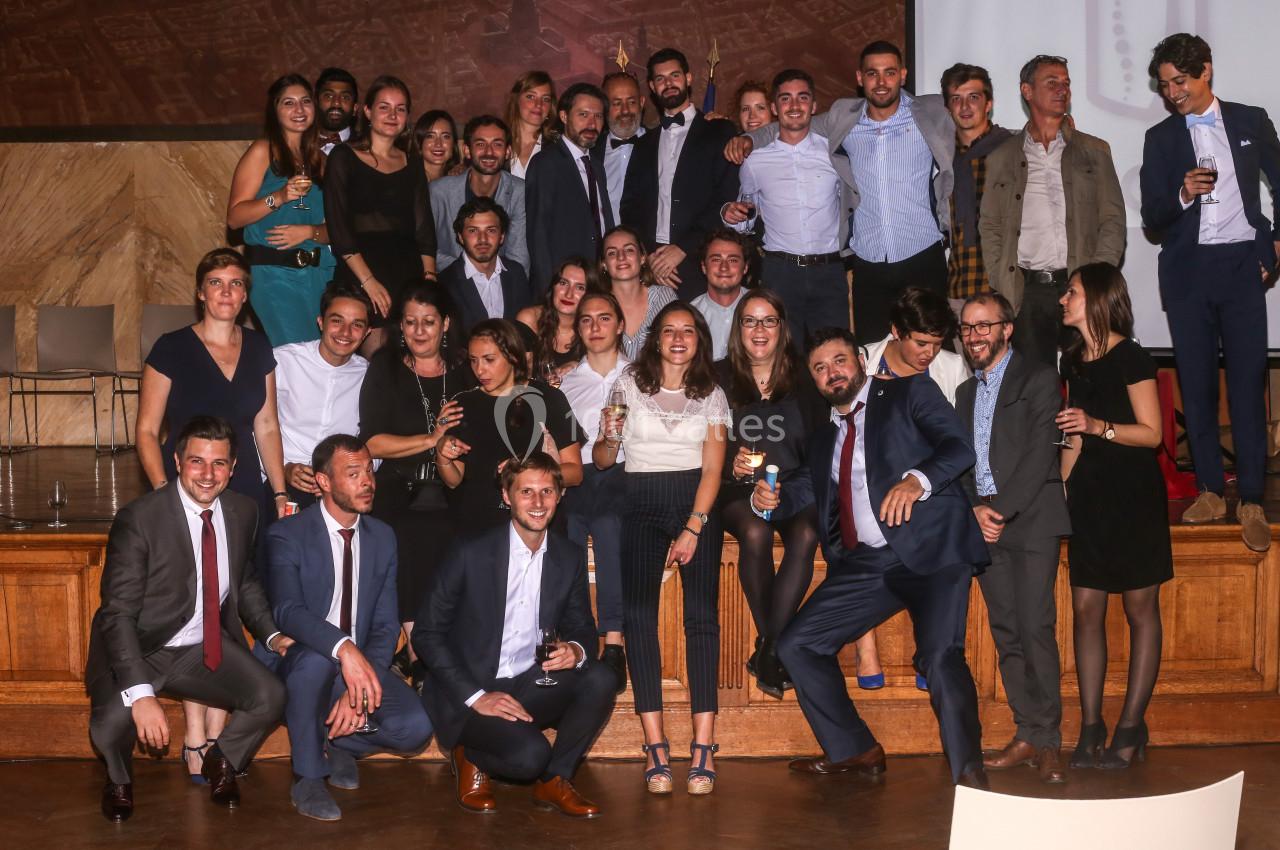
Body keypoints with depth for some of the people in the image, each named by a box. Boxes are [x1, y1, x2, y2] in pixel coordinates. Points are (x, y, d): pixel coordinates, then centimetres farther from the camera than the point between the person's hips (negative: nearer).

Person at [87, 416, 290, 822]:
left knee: (271, 697, -16)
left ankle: (220, 762, 17)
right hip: (138, 650, -5)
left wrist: (271, 634, -1)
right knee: (113, 722, -30)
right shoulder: (139, 519, -21)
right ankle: (119, 779, 9)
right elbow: (118, 614, -24)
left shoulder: (242, 512, -2)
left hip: (205, 648, 5)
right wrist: (141, 693, -35)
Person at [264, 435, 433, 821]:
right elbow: (288, 611, -28)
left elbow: (386, 624, -1)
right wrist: (344, 648, -47)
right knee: (317, 656, -39)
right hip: (299, 666, -4)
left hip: (361, 665, 4)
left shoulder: (383, 537, 4)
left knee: (415, 728, -22)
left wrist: (360, 690, -19)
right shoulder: (288, 536, -11)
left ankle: (338, 741, 10)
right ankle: (307, 777, -19)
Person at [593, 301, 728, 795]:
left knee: (702, 613, -18)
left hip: (697, 504, 0)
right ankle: (655, 746, -21)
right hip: (642, 503, 0)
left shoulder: (712, 395, 12)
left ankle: (703, 747, -21)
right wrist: (608, 437, -14)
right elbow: (602, 461, 9)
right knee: (638, 611, -20)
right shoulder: (629, 384, 11)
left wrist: (692, 530, -9)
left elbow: (713, 468, 3)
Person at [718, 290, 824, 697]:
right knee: (755, 532, -34)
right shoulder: (719, 378, 7)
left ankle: (768, 650, -25)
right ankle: (774, 645, -21)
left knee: (806, 535, -31)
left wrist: (782, 487, -9)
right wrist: (731, 465, -15)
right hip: (737, 488, -1)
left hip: (792, 484, 1)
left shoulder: (802, 380, 10)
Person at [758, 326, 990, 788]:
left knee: (939, 655, -25)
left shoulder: (910, 393, 8)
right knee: (796, 645, 1)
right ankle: (854, 751, 14)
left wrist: (917, 481, -25)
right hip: (863, 563, 6)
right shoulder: (823, 438, 25)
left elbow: (959, 447, -6)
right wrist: (766, 498, 0)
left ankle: (969, 775, -14)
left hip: (929, 548, -6)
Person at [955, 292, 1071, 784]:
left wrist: (1003, 510, -14)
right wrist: (975, 510, -3)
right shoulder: (966, 392, 21)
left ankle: (1047, 741, -5)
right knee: (1006, 632, 4)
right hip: (984, 522, 6)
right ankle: (1026, 736, 9)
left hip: (1031, 518, -6)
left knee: (1036, 628, -12)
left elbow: (1041, 455, -9)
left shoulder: (1038, 380, 1)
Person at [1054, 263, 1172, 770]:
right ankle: (1090, 727, 7)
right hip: (1089, 492, 7)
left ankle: (1131, 728, 5)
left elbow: (1152, 433, -11)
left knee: (1140, 610, 2)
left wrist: (1097, 425, -24)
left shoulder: (1130, 358, -9)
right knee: (1085, 608, 2)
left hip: (1133, 492, -6)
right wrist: (1059, 486, 11)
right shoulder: (1074, 360, 12)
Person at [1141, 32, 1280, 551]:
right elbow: (1152, 217, 4)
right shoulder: (1160, 138, 9)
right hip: (1187, 269, 1)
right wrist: (1182, 194, -15)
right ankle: (1210, 491, 11)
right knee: (1196, 382, 2)